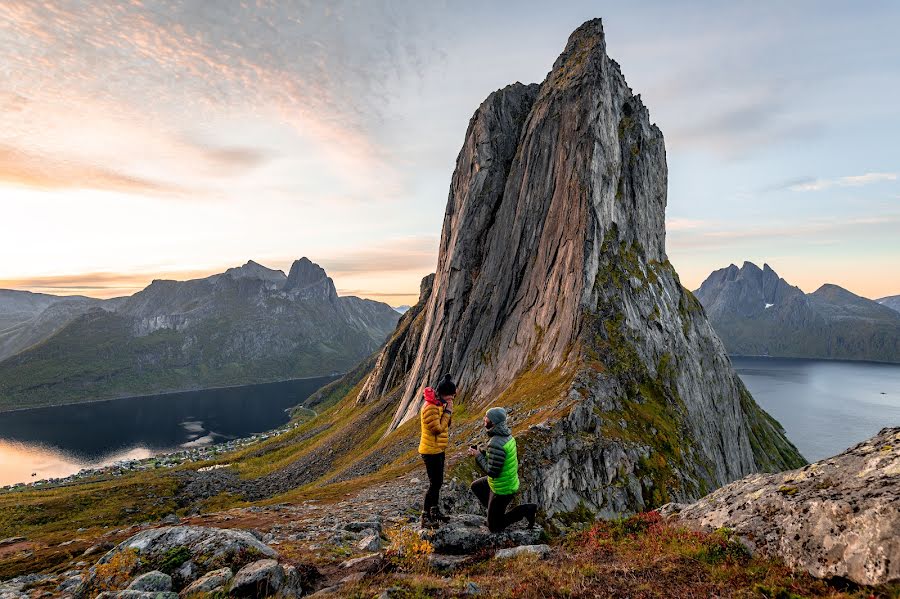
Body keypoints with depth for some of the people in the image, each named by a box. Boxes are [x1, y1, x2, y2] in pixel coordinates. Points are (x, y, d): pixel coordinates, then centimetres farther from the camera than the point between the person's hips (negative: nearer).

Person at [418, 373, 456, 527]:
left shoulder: (439, 404, 7)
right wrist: (448, 411, -20)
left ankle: (435, 512, 32)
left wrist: (447, 411, -6)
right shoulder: (430, 407, -24)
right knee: (434, 484, -4)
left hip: (438, 449, 10)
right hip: (431, 451, -10)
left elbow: (445, 425, 10)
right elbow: (438, 428, -24)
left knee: (437, 482, 19)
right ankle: (425, 518, 3)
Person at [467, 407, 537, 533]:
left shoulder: (496, 444, -32)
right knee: (475, 486, 28)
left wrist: (478, 456, -16)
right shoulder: (506, 435, -3)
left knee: (494, 527, 9)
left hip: (502, 489, -9)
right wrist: (481, 451, -2)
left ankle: (525, 510, 2)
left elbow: (492, 471, -28)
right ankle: (495, 511, 26)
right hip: (510, 481, 9)